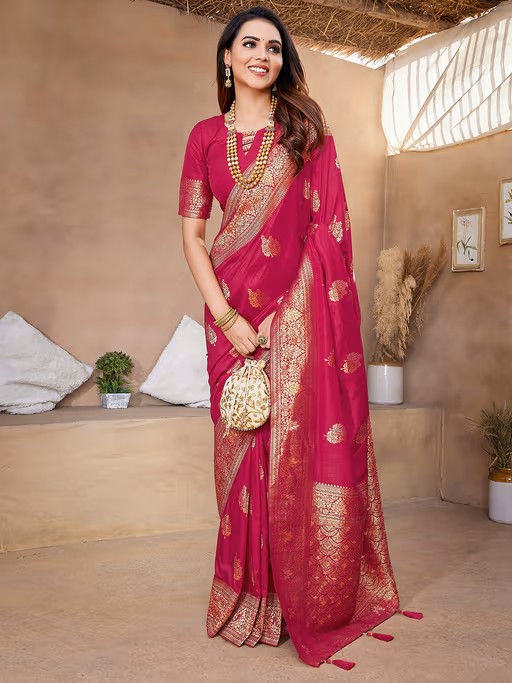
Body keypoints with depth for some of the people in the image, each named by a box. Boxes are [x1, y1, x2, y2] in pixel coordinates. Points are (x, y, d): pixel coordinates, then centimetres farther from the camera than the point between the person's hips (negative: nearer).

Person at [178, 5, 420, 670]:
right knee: (243, 448, 3)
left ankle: (311, 603, 12)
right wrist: (225, 316, -8)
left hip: (300, 307, -1)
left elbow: (326, 227, 0)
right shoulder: (206, 135, 12)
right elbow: (191, 233, 5)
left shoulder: (307, 131, 8)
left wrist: (281, 312, -11)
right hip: (234, 310, 2)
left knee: (302, 446, -3)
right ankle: (250, 602, 16)